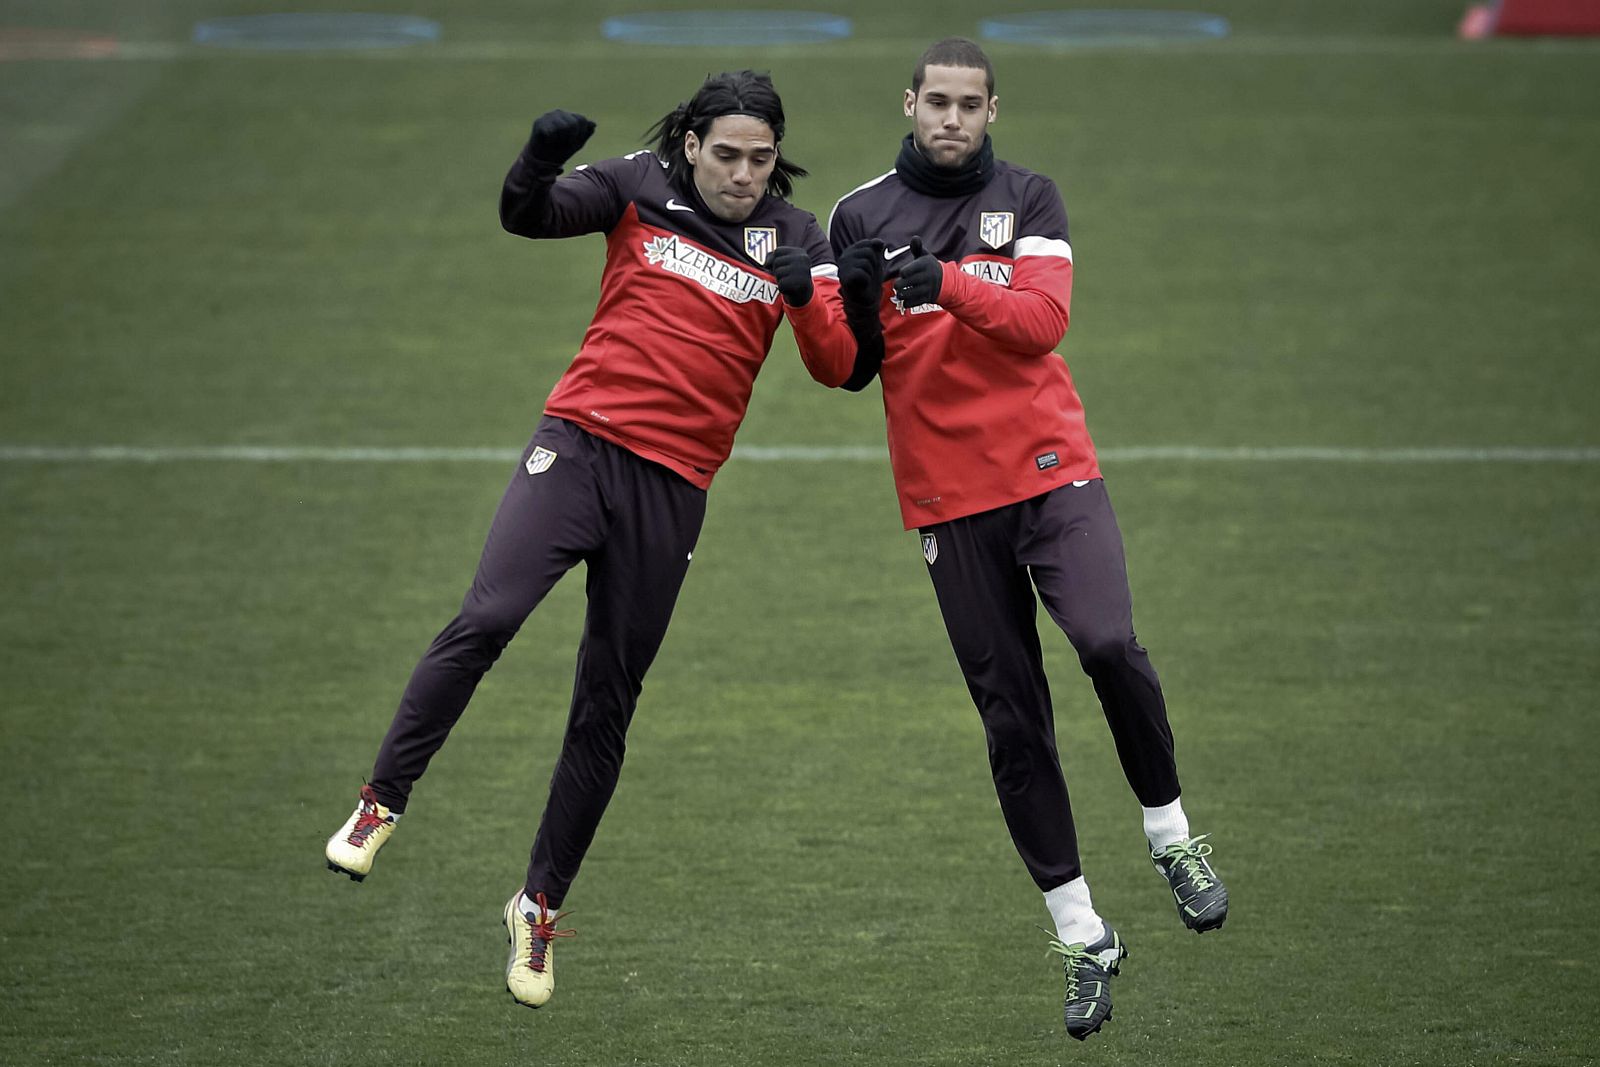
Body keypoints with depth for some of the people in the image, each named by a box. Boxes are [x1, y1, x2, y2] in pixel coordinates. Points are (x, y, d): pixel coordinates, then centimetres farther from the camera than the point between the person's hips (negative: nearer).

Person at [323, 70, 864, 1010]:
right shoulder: (642, 189, 1)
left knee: (606, 711, 7)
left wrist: (809, 296, -25)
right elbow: (528, 216, -12)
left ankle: (541, 906, 20)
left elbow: (837, 366, -4)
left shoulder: (792, 236, 5)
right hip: (581, 444, -2)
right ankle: (381, 806, -11)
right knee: (485, 621, -25)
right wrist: (542, 162, -34)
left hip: (672, 490, 2)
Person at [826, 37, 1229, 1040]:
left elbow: (1043, 321, -11)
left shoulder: (1030, 199, 5)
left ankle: (1172, 837, 0)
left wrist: (947, 284, -26)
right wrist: (853, 303, -15)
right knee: (1013, 721, 1)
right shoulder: (863, 215, 7)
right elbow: (851, 371, 6)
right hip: (950, 498, 1)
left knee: (1109, 643, -24)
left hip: (1052, 469, -1)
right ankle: (1083, 938, 9)